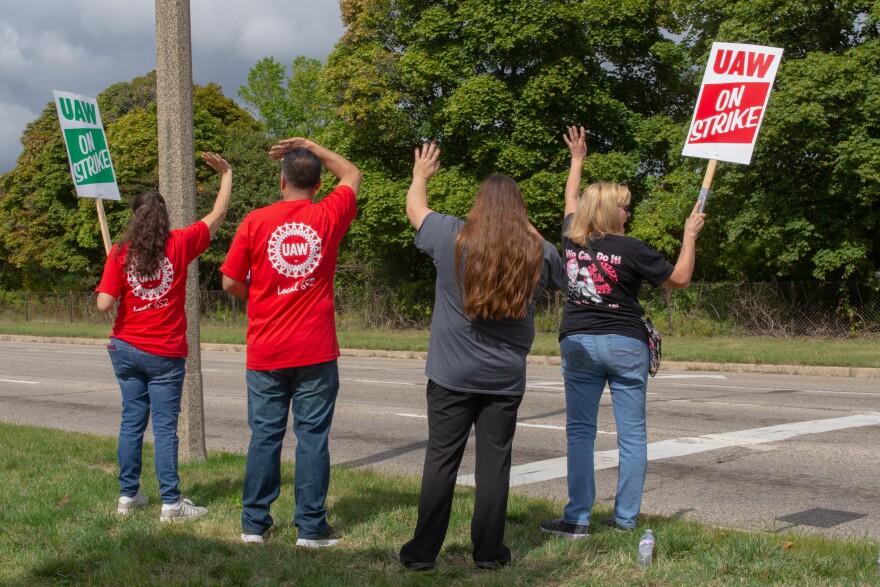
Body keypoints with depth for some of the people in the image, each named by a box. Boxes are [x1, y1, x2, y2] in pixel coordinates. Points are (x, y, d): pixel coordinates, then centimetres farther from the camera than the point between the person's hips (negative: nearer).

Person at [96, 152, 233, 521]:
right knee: (165, 426, -1)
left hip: (126, 348, 2)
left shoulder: (120, 253, -3)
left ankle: (128, 495, 17)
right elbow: (218, 215, 5)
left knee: (132, 419, 12)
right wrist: (226, 174, 16)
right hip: (165, 353, -2)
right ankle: (171, 504, 0)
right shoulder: (180, 245, -6)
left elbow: (104, 303, -10)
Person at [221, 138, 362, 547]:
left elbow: (230, 282, 0)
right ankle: (311, 527, 7)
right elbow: (351, 175, 18)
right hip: (316, 353, -1)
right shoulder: (329, 216, -2)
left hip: (266, 354, 1)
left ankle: (254, 523, 15)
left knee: (264, 436, 9)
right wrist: (311, 146, 20)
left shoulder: (255, 221, -3)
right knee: (312, 437, 4)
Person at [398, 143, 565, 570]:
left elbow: (414, 207, 12)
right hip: (506, 379, 1)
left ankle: (423, 552, 9)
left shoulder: (452, 238, -7)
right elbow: (563, 278, 20)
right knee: (494, 462, 7)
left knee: (441, 459, 5)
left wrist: (420, 176, 33)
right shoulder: (538, 252, -4)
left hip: (452, 375, -1)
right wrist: (529, 231, 31)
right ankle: (489, 552, 13)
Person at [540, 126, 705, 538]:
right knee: (632, 433, 5)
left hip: (578, 344, 3)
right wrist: (690, 236, 12)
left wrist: (577, 159, 37)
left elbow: (570, 202, 24)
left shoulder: (571, 239, 3)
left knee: (580, 431, 5)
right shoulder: (631, 250, -9)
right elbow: (679, 278, 0)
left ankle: (578, 519, 2)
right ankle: (626, 519, 8)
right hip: (625, 345, -3)